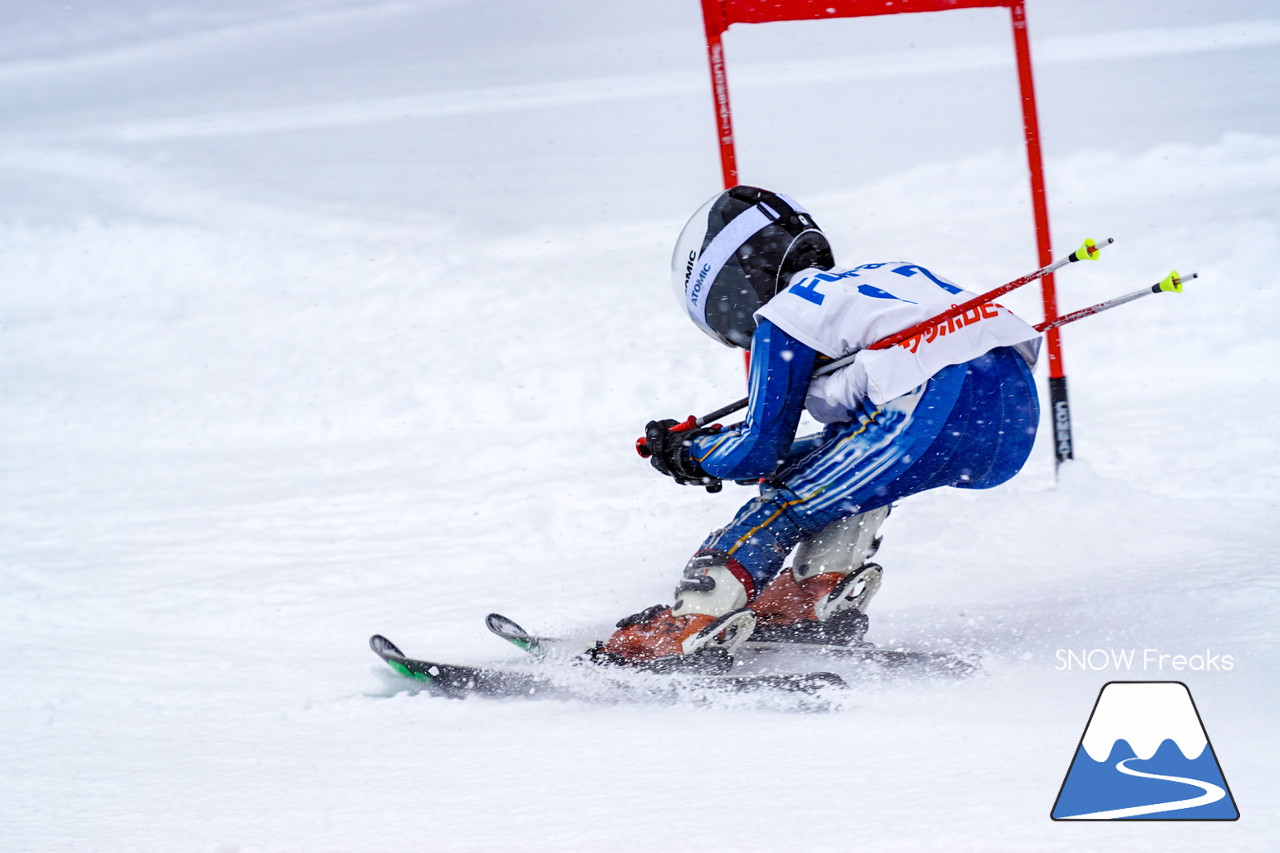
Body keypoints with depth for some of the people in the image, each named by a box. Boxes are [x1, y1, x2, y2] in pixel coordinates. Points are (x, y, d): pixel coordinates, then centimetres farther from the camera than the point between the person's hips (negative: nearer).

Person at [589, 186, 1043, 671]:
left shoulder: (786, 314, 11)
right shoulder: (880, 276, 34)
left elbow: (760, 450, 7)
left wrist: (688, 452, 27)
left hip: (942, 406, -8)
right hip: (1019, 410, 8)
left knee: (785, 505, 6)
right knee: (845, 458, 30)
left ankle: (688, 629, -4)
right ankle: (823, 598, 16)